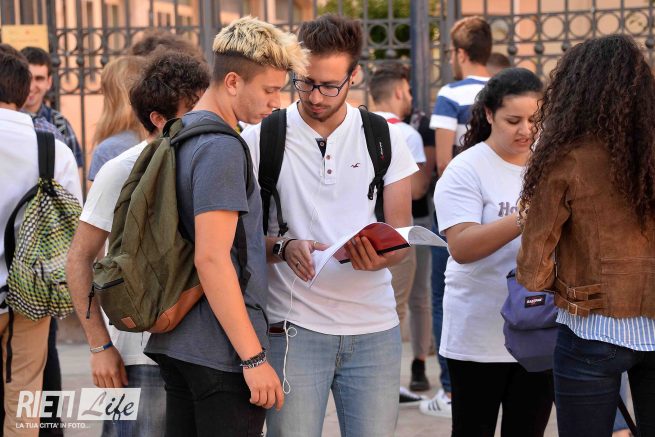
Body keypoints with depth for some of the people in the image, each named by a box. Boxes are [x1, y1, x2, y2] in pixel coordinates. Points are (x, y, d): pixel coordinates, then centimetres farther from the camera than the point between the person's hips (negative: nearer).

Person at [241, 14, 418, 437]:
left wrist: (377, 257, -17)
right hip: (294, 326, -2)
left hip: (374, 326, 2)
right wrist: (285, 247, -18)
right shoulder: (261, 137, 1)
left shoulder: (386, 137, 6)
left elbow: (401, 233, 6)